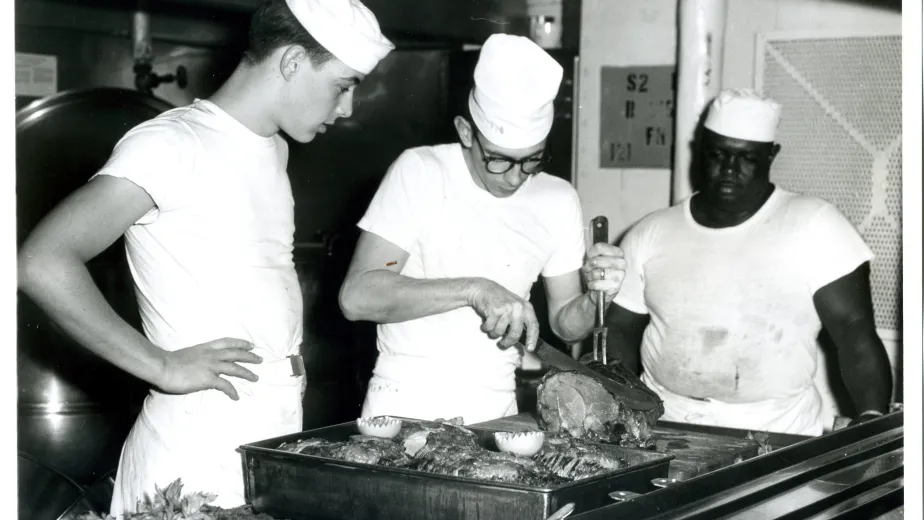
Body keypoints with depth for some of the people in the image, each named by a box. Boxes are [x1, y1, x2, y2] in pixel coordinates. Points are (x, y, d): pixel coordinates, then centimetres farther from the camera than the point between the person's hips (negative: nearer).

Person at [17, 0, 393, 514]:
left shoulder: (274, 148, 14)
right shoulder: (172, 144, -13)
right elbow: (43, 263, -22)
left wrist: (289, 355, 7)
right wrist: (162, 365, -18)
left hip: (284, 432, 8)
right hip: (206, 442, -8)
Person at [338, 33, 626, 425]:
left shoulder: (559, 201, 3)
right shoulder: (419, 172, -9)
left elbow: (564, 323, 12)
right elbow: (356, 296, -18)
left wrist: (594, 297, -10)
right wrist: (473, 290, -27)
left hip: (494, 414, 3)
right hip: (404, 408, -3)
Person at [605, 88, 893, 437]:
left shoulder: (816, 226, -1)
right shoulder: (649, 236, 8)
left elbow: (855, 332, -4)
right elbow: (619, 329, 14)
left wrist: (873, 420, -18)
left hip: (776, 435, -2)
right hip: (665, 427, 3)